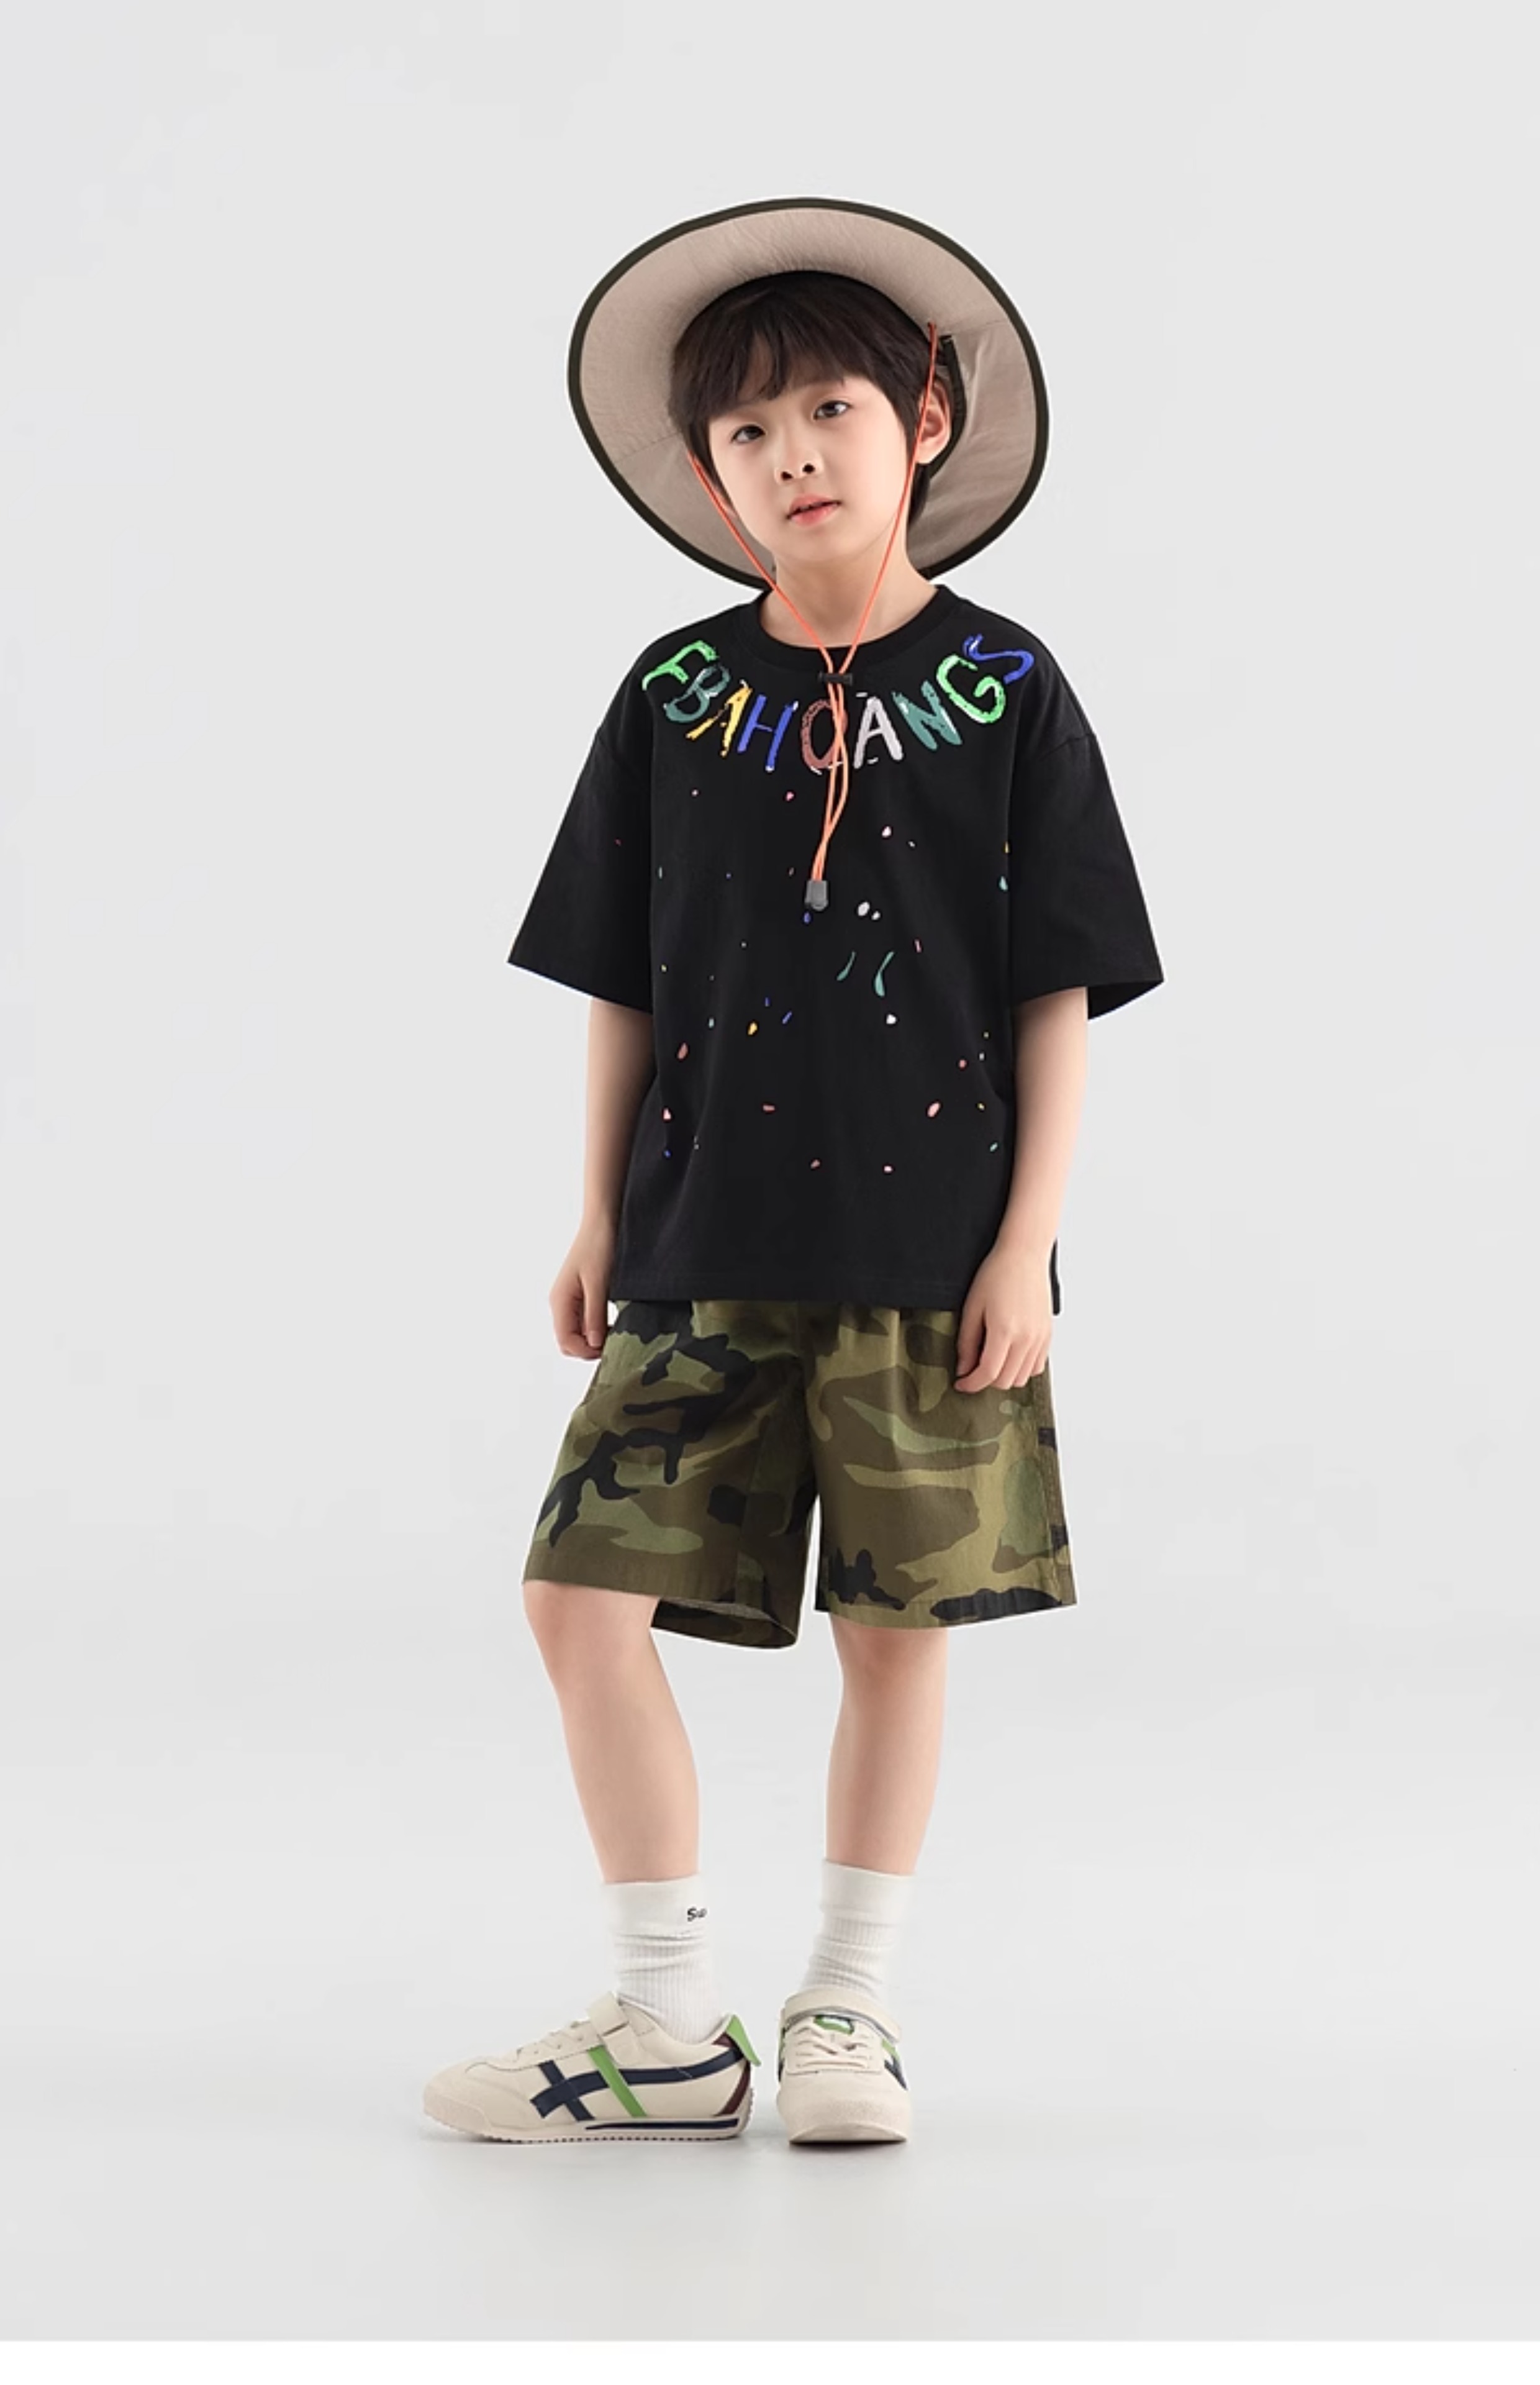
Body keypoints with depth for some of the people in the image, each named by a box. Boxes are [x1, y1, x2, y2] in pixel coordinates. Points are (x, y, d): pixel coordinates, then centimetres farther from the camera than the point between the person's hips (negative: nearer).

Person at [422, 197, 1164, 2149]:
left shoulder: (1005, 693, -1)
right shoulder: (676, 696, 5)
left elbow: (1059, 990, -1)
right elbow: (624, 984, 11)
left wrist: (1026, 1241, -6)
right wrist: (600, 1216, 8)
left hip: (929, 1252, -2)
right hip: (705, 1249, 2)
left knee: (896, 1626, 6)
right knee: (585, 1600, -5)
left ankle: (847, 2008, 23)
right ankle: (670, 2030, 7)